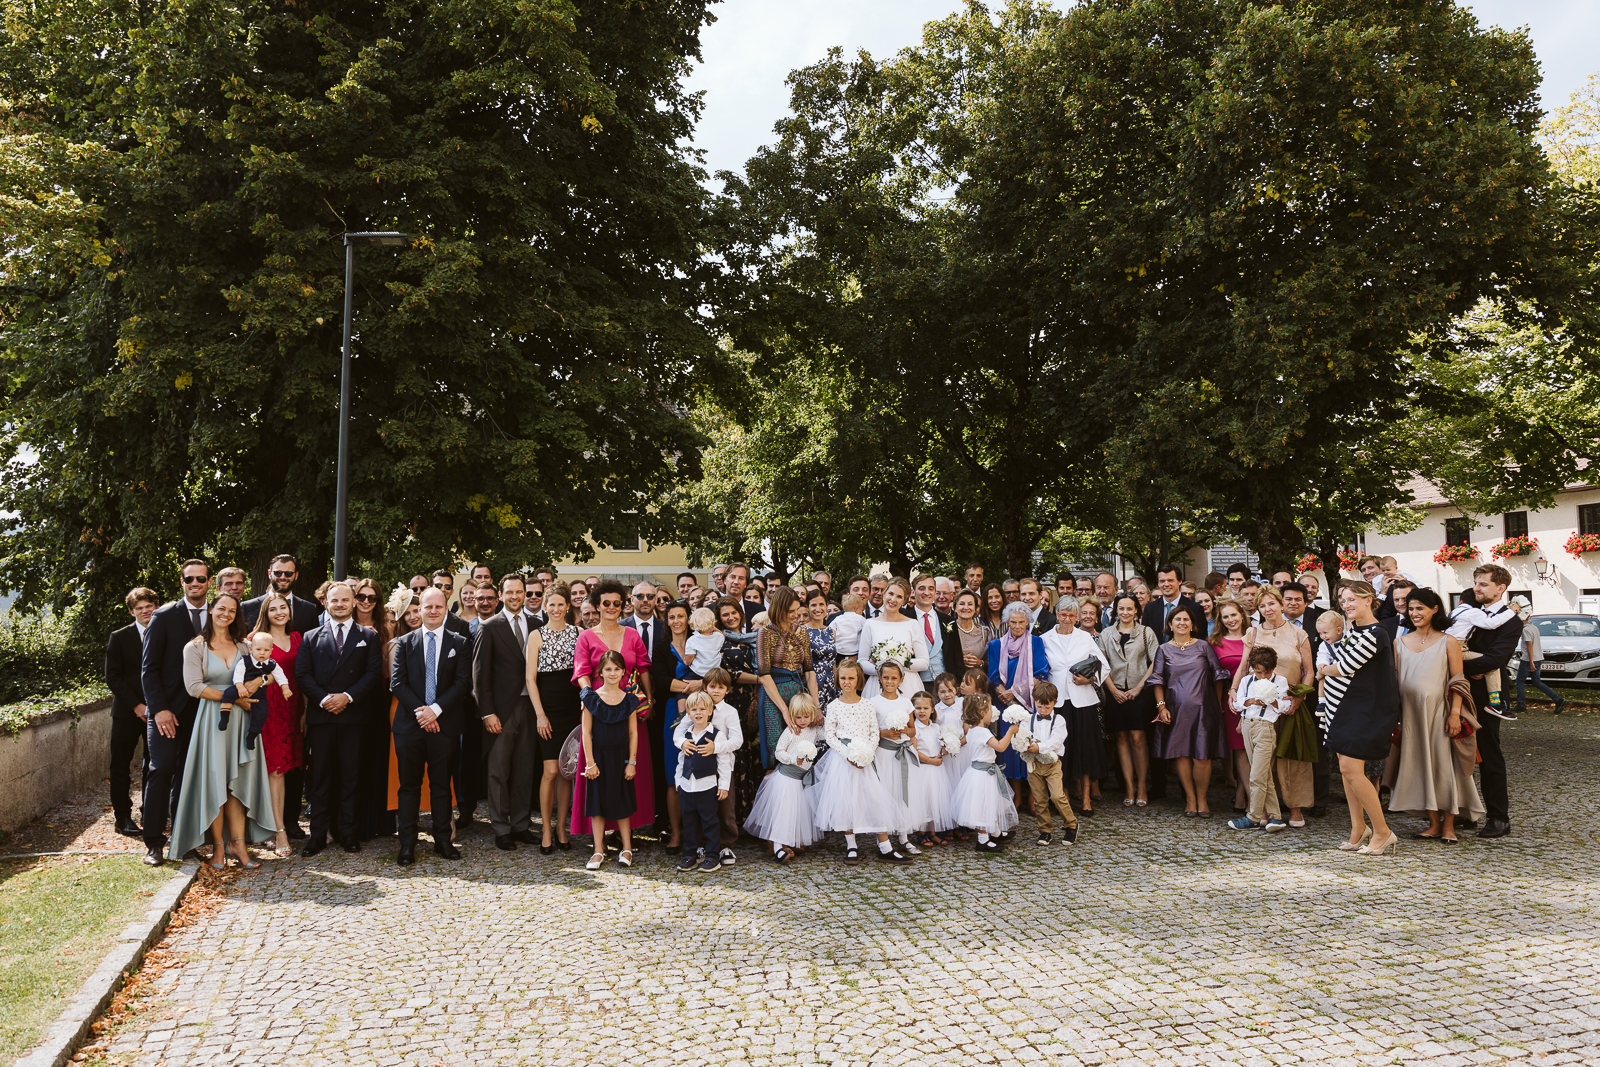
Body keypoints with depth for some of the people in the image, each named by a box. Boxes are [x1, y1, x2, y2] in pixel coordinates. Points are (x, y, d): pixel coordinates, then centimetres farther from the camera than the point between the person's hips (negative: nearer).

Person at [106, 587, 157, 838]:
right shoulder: (119, 637, 2)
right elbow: (113, 677, -2)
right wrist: (136, 705, -11)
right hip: (127, 712, -1)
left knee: (154, 765, 3)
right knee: (121, 765, 3)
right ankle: (123, 817, 12)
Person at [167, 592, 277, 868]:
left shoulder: (243, 646, 13)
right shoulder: (195, 647, 2)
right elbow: (194, 687, -8)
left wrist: (251, 685, -16)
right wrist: (233, 698, -14)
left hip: (240, 720, 3)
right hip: (211, 718, -3)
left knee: (238, 781, 0)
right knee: (214, 781, -2)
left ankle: (238, 842, 1)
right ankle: (218, 845, 5)